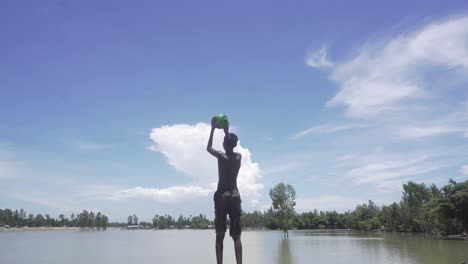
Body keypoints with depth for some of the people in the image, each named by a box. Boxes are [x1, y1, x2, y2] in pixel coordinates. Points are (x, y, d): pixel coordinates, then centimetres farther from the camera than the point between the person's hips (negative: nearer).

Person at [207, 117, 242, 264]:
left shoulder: (221, 156, -5)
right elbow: (232, 149, 28)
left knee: (220, 236, 0)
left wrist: (213, 129, 19)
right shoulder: (239, 157, 5)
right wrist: (227, 131, 31)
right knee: (236, 236, 2)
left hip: (221, 196, -2)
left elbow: (208, 148, 16)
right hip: (235, 196, 3)